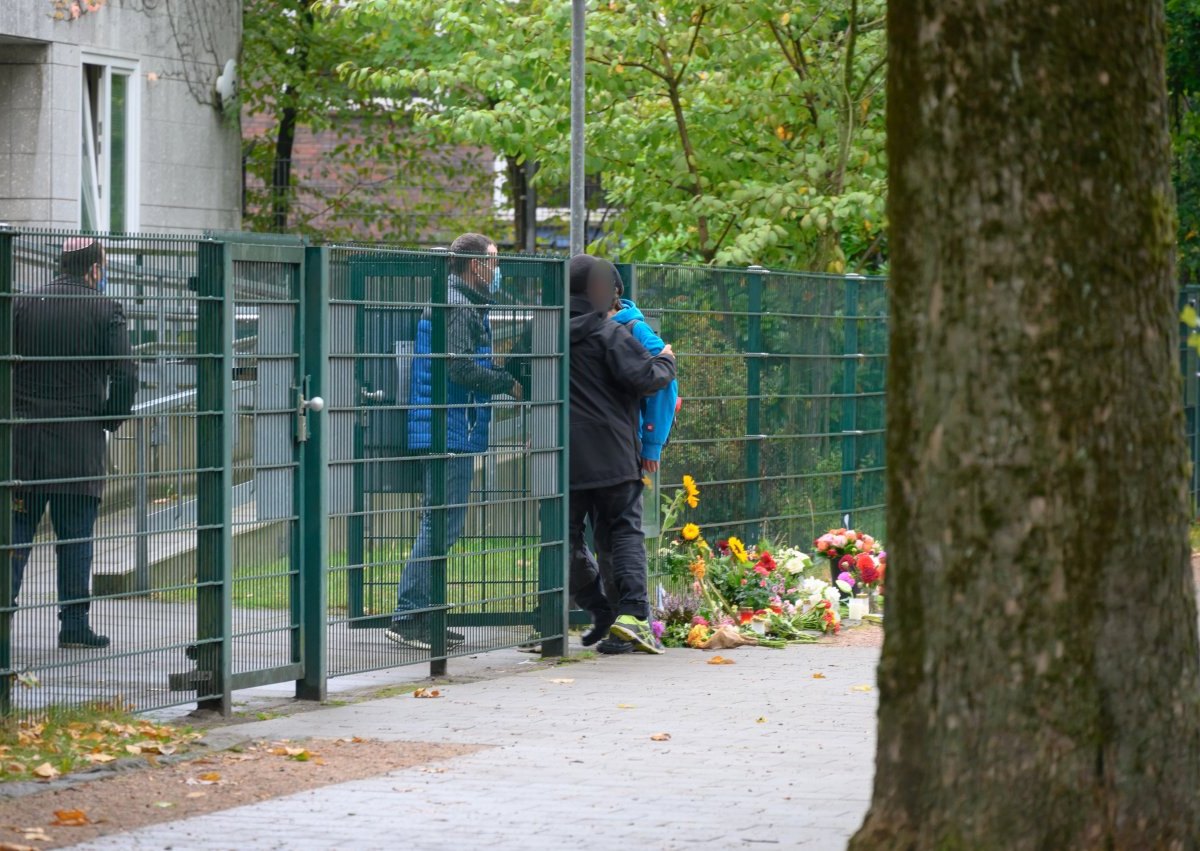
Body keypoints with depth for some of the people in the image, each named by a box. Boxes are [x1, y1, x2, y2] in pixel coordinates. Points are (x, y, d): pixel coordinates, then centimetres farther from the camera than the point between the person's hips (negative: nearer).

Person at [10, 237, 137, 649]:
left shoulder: (23, 306, 5)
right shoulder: (106, 310, -2)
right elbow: (125, 375, -8)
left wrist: (13, 412, 10)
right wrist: (110, 419, 6)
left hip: (23, 443, 2)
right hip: (80, 444, -2)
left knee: (17, 529, 6)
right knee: (75, 537, 3)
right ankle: (74, 622, 4)